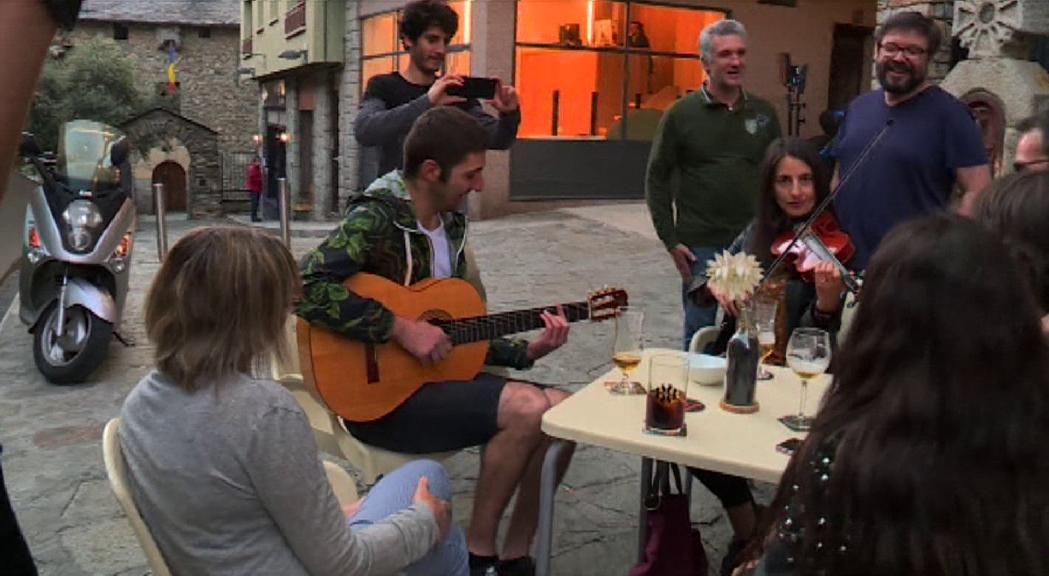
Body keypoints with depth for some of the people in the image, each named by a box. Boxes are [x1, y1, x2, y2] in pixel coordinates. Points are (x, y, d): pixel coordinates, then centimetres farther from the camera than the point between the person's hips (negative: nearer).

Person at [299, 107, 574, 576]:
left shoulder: (451, 223, 9)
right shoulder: (376, 217, -16)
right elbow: (307, 288, -31)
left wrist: (527, 352, 3)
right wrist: (401, 328, -28)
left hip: (440, 374, 8)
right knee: (528, 409, -25)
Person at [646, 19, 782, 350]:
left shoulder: (764, 113, 6)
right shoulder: (681, 114, -3)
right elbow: (657, 179, -2)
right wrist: (671, 241, -7)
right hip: (700, 246, -3)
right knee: (699, 334, 7)